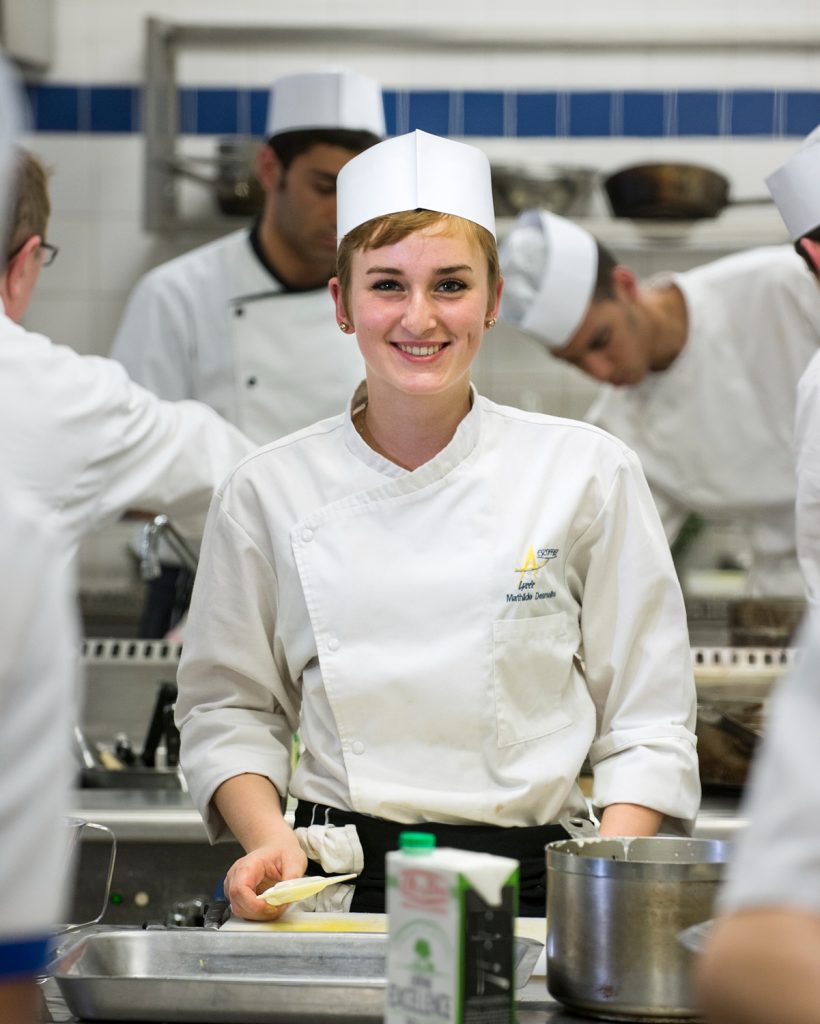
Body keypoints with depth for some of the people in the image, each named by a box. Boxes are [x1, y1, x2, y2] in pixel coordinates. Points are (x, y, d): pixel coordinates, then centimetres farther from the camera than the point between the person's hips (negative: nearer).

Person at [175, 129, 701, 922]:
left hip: (530, 882, 0)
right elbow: (230, 706, 14)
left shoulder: (585, 472, 4)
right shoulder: (270, 491, 6)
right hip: (342, 883, 0)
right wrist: (270, 840, -3)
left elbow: (649, 713, 6)